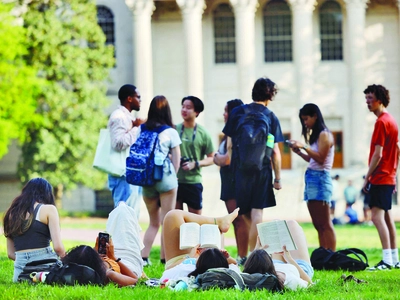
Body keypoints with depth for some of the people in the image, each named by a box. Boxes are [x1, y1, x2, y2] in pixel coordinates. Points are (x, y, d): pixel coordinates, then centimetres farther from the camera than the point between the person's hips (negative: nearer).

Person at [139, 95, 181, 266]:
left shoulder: (141, 129, 4)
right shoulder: (171, 132, -3)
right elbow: (176, 159, -2)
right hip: (165, 177, -4)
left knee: (154, 222, 15)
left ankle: (144, 256, 4)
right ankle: (165, 257, -1)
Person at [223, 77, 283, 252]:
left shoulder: (237, 112, 3)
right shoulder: (271, 117, 0)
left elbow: (230, 146, 3)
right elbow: (275, 152, -2)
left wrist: (231, 170, 10)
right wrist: (278, 179, 4)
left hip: (240, 168, 2)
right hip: (262, 169, -1)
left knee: (246, 215, 12)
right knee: (256, 212, -1)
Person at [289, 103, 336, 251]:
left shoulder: (324, 135, -7)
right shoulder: (315, 135, 18)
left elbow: (320, 158, -15)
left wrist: (304, 147, -15)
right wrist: (299, 152, 9)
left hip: (320, 178, -9)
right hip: (311, 178, 9)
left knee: (324, 224, -11)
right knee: (318, 225, 6)